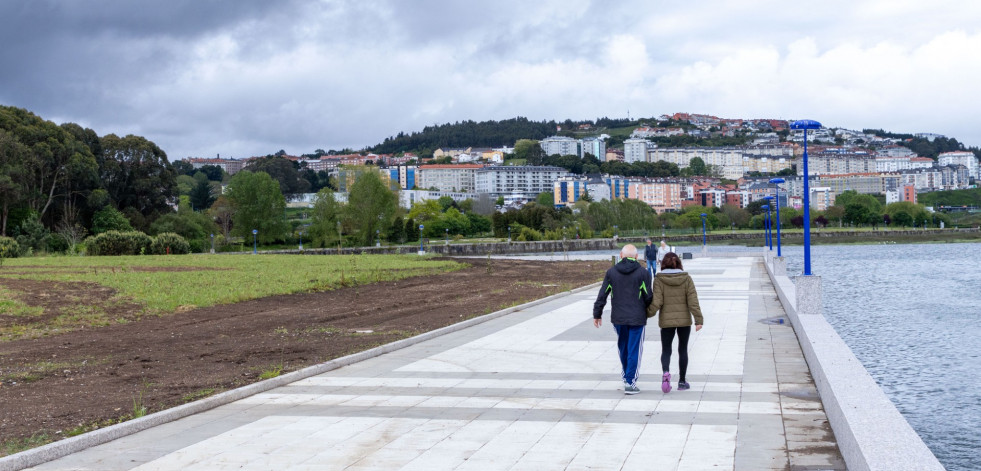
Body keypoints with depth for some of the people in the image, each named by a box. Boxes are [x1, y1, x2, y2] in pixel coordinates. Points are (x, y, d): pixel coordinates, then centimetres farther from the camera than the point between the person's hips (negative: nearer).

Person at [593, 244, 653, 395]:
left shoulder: (611, 272, 0)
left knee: (623, 348, 20)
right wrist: (648, 312, 14)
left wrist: (597, 314, 9)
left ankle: (627, 375, 32)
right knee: (634, 350, 2)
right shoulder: (642, 273, -7)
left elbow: (602, 296, 0)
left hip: (618, 318, 3)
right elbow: (648, 297, -6)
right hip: (637, 318, -3)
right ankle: (630, 383, 1)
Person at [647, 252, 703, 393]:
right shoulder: (686, 278, -2)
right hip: (684, 319, 1)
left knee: (666, 350, 8)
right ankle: (682, 381, 16)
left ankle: (666, 372, -20)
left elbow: (656, 301, -12)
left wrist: (648, 314, 3)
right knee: (683, 350, 13)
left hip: (667, 320, -1)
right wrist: (698, 319, -6)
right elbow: (693, 300, -7)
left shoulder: (659, 279, -7)